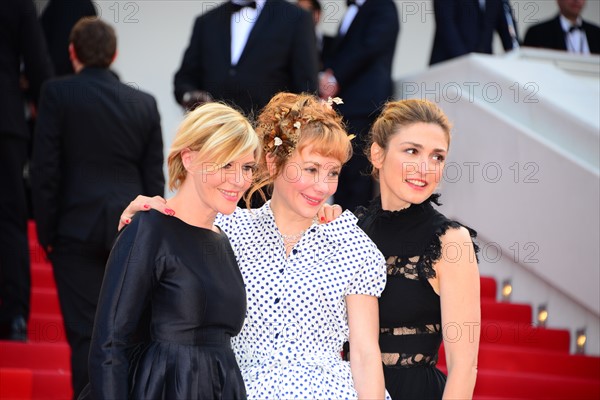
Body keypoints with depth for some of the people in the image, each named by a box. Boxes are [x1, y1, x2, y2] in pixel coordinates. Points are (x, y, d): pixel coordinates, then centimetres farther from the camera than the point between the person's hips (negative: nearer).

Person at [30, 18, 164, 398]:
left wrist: (46, 231, 2)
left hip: (77, 228, -3)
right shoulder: (145, 103, 8)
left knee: (85, 334, -2)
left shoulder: (57, 93, -3)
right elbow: (155, 178, 9)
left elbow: (45, 169, -6)